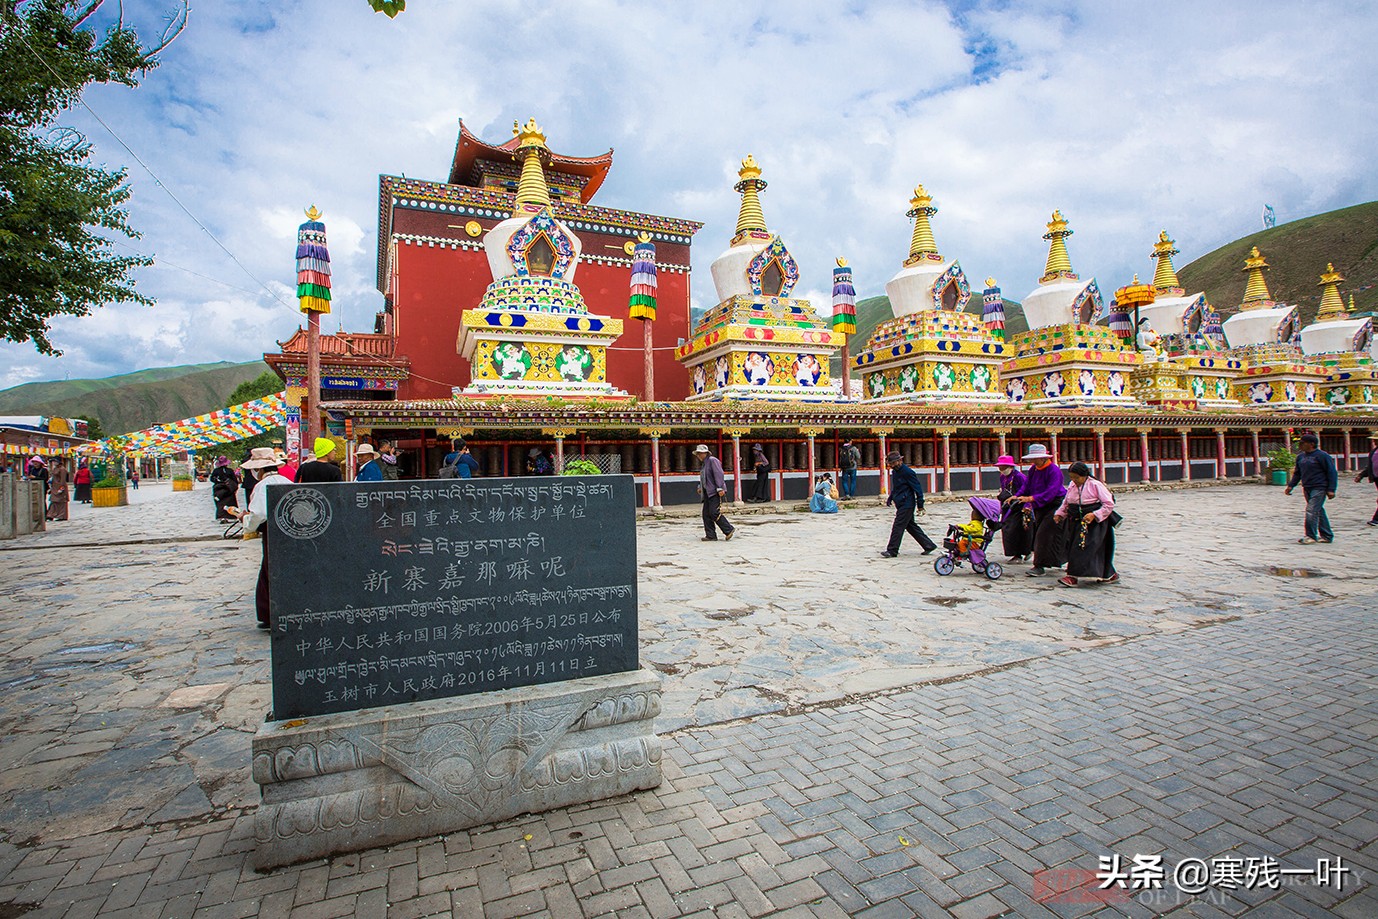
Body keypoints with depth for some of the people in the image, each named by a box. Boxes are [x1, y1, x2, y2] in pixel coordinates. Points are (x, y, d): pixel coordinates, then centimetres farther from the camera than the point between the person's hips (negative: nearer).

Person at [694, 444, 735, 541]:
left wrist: (720, 488, -23)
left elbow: (719, 474, -18)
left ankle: (730, 530, -3)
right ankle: (711, 536, 7)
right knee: (706, 514, 4)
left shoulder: (712, 460, -10)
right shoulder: (704, 463, 19)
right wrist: (700, 487, 20)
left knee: (714, 513, -15)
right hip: (707, 493, 10)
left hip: (715, 492, -10)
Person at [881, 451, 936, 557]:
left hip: (906, 505, -10)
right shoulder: (894, 472, 11)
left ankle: (892, 551, -1)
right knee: (911, 526, 15)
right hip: (901, 504, 10)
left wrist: (920, 504, -13)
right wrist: (890, 498, 14)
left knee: (898, 527, -7)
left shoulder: (907, 472, -17)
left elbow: (918, 488, -14)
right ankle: (929, 545, 24)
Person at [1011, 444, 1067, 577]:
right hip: (1041, 508, 9)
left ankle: (1040, 566, -10)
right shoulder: (1033, 469, 7)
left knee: (1044, 534, -14)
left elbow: (1050, 493, -27)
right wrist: (1017, 496, -9)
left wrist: (1031, 499, -34)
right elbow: (1026, 486, 9)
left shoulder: (1054, 471, -18)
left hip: (1055, 506, -9)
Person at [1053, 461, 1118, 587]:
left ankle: (1073, 577, -17)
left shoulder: (1096, 485, -10)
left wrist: (1094, 515, -21)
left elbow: (1109, 504, -11)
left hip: (1094, 522, -7)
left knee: (1083, 548, -15)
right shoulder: (1072, 486, 8)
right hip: (1076, 522, 7)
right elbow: (1066, 503, 19)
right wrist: (1059, 514, 4)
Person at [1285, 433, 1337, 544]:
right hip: (1307, 488, 8)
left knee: (1311, 511, -13)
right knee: (1318, 512, 13)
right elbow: (1297, 473, 20)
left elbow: (1332, 472, -9)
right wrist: (1290, 485, 10)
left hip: (1319, 488, -8)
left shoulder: (1322, 455, -9)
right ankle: (1327, 536, 22)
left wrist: (1331, 489, -14)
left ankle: (1311, 536, -7)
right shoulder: (1300, 456, 12)